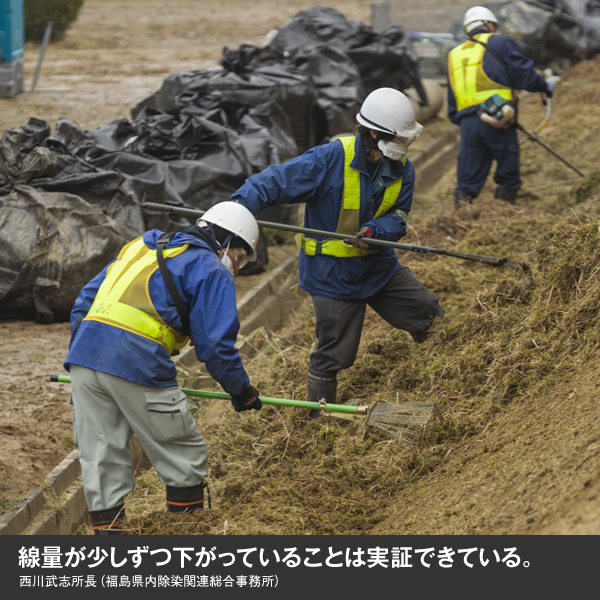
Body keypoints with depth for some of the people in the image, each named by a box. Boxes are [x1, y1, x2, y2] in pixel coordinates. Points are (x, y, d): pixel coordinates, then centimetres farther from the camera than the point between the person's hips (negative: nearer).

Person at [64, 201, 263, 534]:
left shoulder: (139, 248, 28)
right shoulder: (211, 272, 6)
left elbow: (84, 302, 27)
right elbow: (216, 345, -1)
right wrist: (241, 390, 13)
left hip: (84, 355, 7)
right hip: (138, 365, -7)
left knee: (100, 460, 12)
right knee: (184, 457, 9)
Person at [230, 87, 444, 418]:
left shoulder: (402, 170, -5)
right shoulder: (331, 159, -25)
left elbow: (397, 218, -6)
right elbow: (276, 180, -27)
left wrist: (373, 231, -29)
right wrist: (240, 204, -43)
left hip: (379, 265, 6)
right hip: (333, 275, -6)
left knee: (432, 318, 10)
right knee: (333, 355, 3)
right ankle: (320, 420, 23)